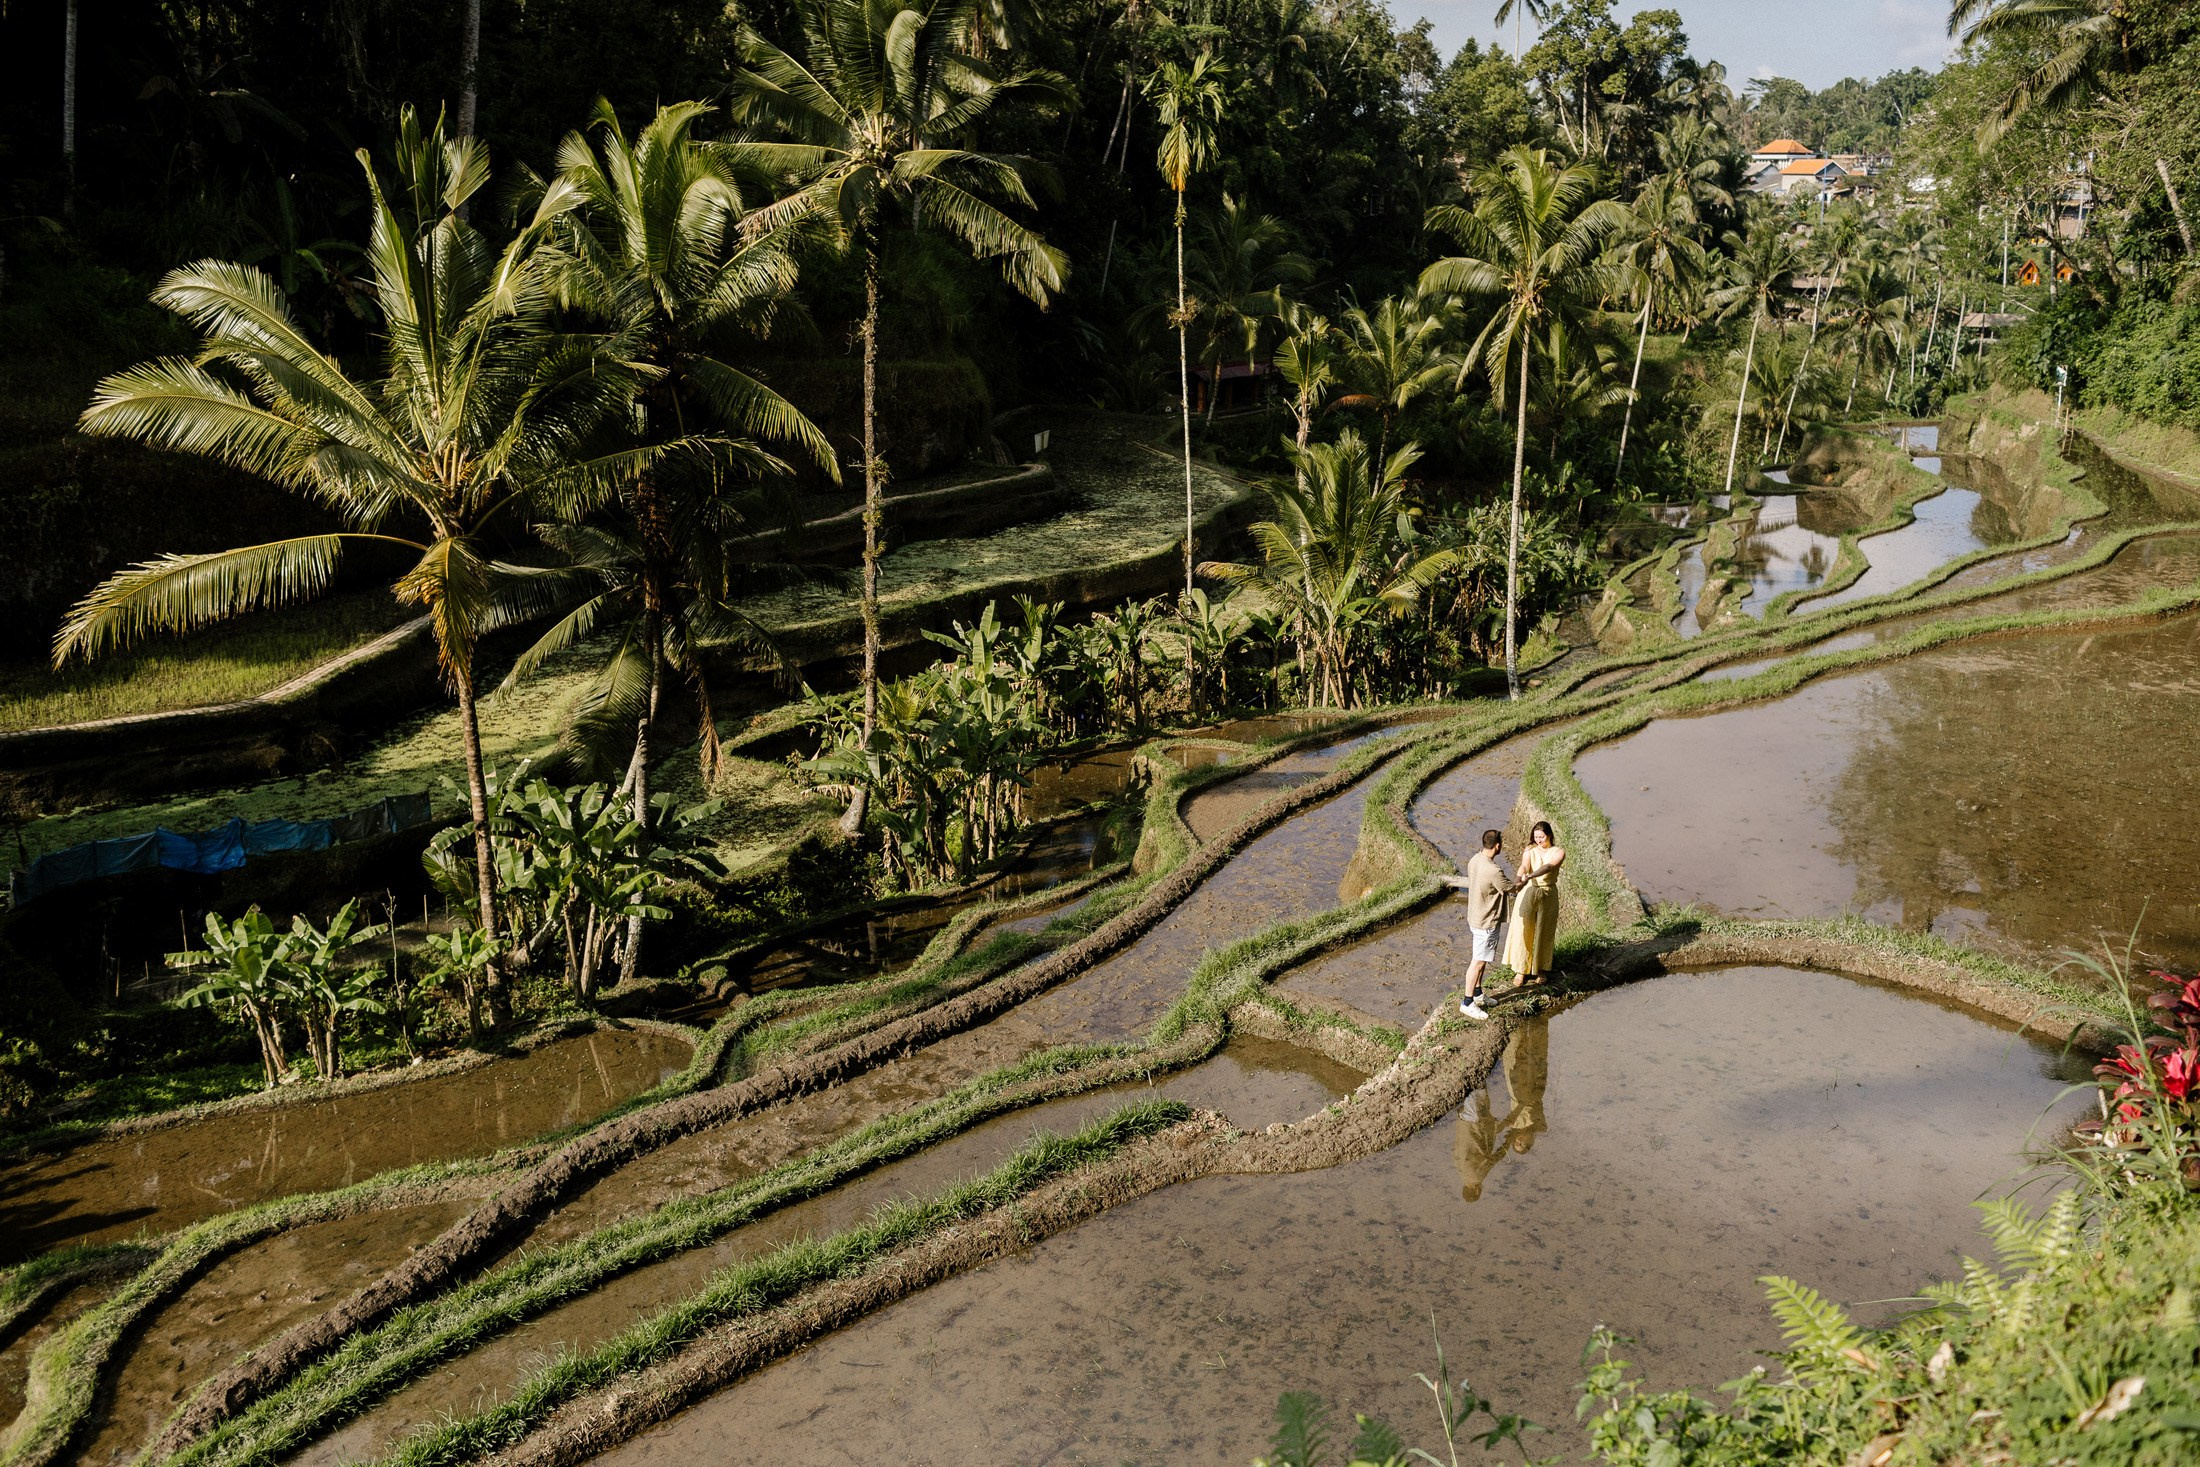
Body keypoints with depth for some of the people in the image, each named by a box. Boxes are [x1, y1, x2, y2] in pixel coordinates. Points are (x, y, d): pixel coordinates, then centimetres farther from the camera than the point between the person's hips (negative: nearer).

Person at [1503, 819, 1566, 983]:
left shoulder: (1558, 852, -7)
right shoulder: (1530, 851, -4)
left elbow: (1548, 867, -26)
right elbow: (1524, 866, -24)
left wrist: (1529, 877, -43)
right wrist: (1520, 877, -48)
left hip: (1548, 895, 0)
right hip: (1528, 892, 0)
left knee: (1543, 933, 9)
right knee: (1523, 931, 1)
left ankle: (1539, 969, 25)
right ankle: (1521, 969, 12)